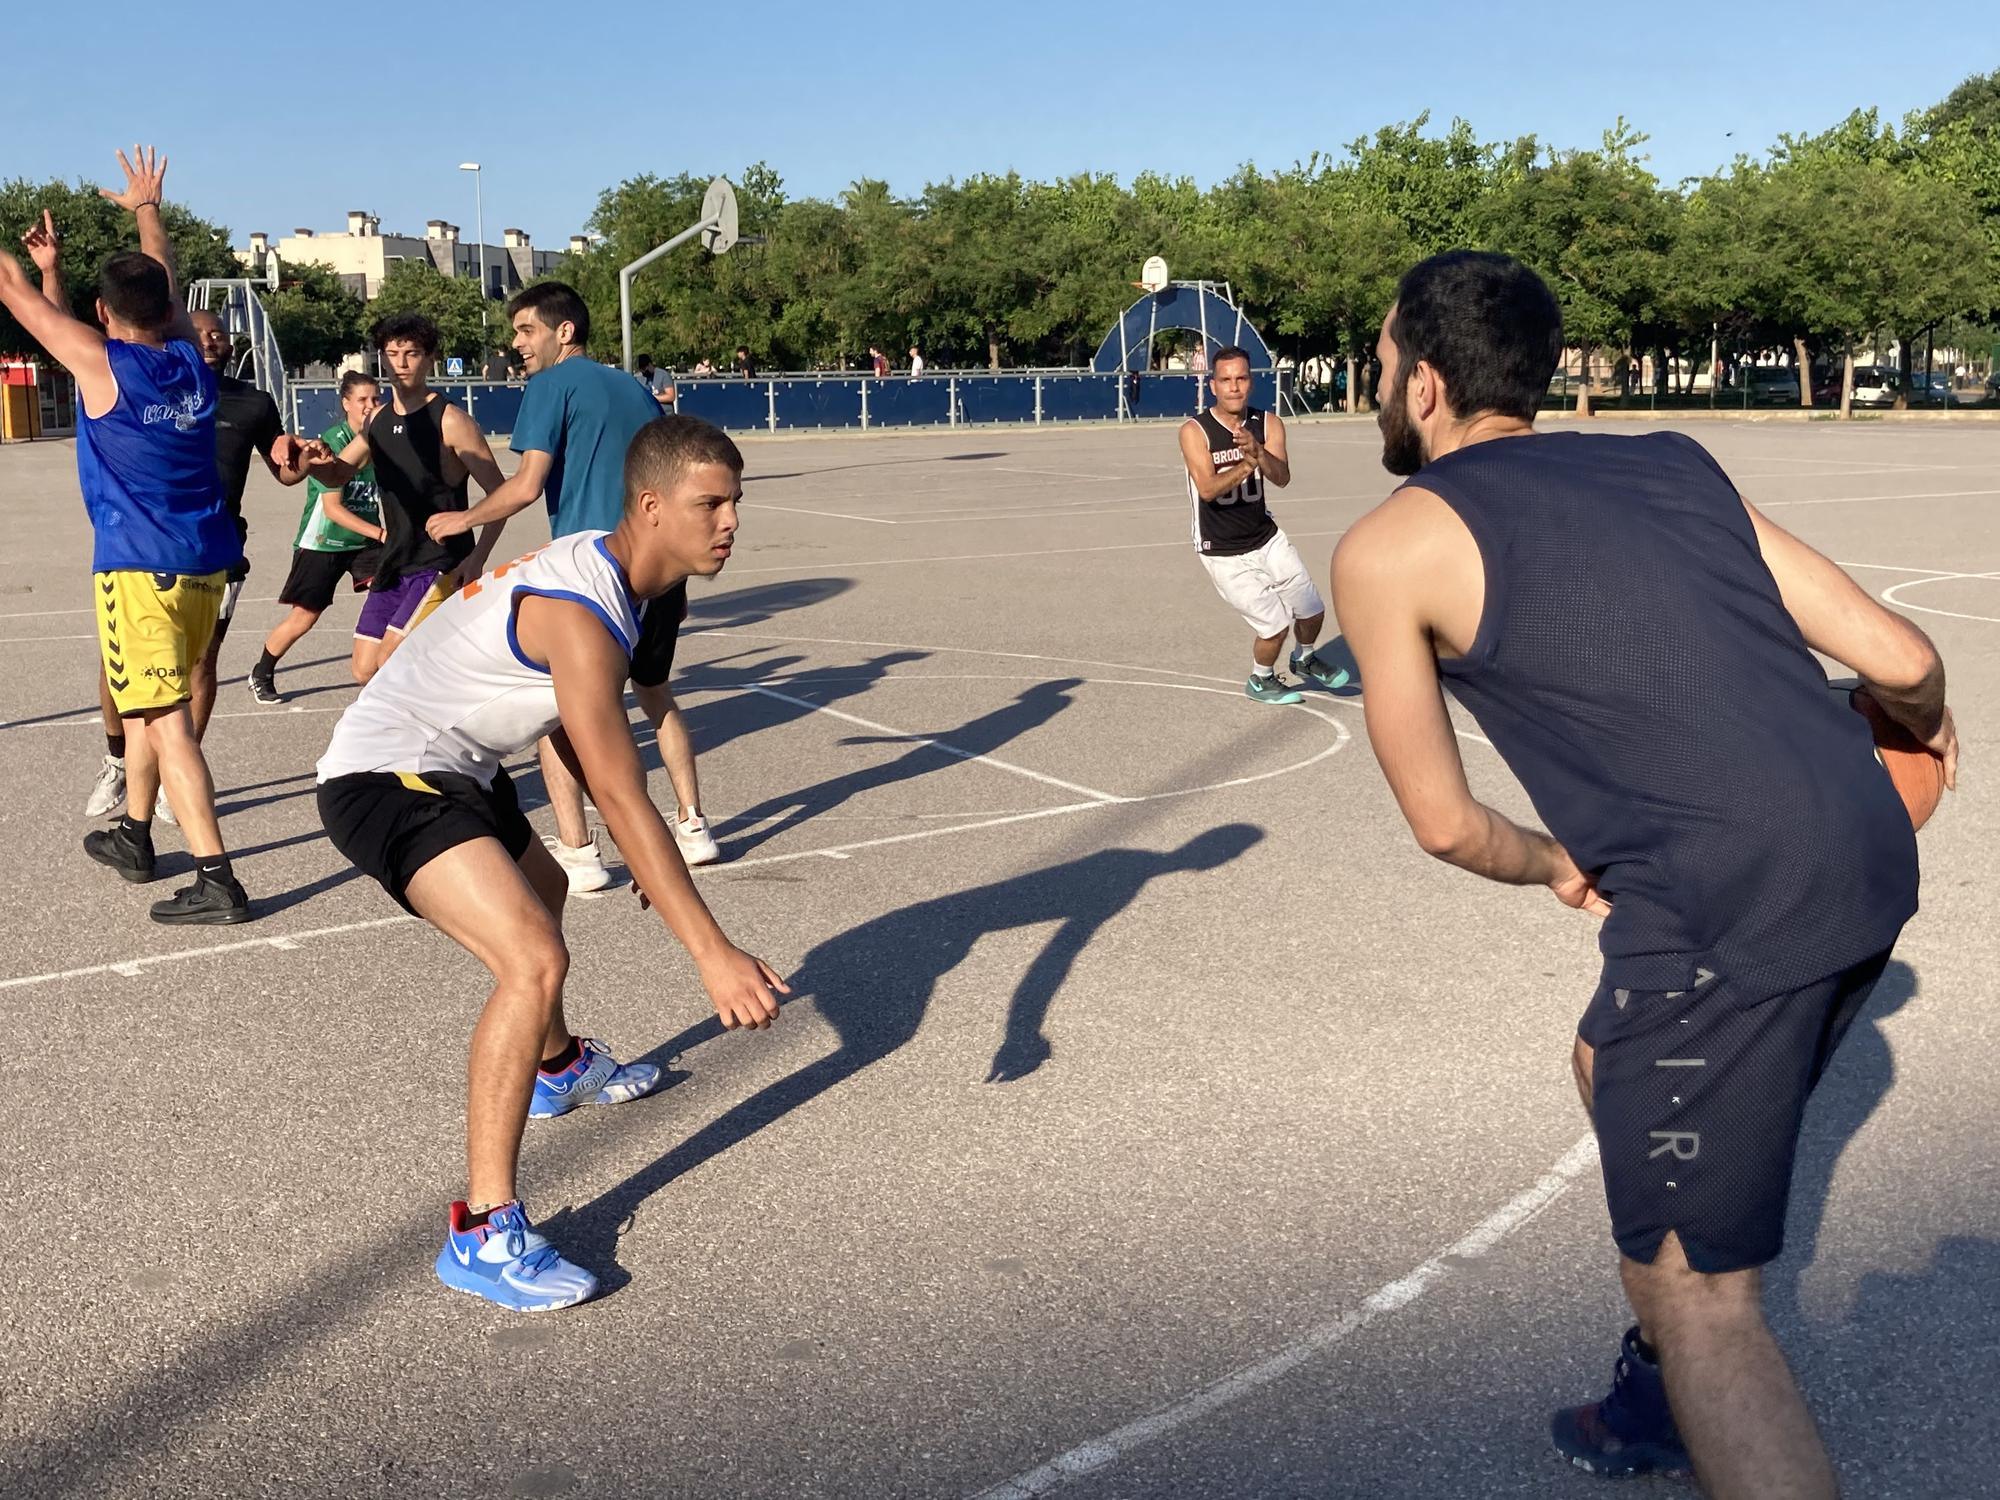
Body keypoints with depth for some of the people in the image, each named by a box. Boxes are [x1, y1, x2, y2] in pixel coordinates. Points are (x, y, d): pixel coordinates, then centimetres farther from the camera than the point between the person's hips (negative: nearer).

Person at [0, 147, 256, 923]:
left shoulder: (101, 362, -9)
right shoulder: (189, 357, 6)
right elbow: (166, 277, 25)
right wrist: (146, 209, 40)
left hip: (141, 567, -7)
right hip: (206, 562, 7)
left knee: (166, 721, -9)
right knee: (145, 704, 22)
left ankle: (216, 879, -15)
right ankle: (134, 834, 35)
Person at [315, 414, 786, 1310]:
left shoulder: (601, 571, 3)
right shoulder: (579, 609, -27)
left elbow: (575, 725, 18)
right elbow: (621, 795, -33)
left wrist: (643, 852, 19)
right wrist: (711, 952, -34)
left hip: (448, 766, 11)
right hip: (385, 778, -11)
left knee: (543, 890, 33)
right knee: (533, 958, -27)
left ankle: (557, 1066, 62)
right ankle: (483, 1233, -20)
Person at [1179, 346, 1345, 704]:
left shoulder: (1268, 424, -5)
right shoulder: (1194, 431, -17)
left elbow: (1282, 479, -19)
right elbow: (1207, 489, -28)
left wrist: (1259, 452, -39)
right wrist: (1248, 464, -42)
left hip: (1267, 537, 5)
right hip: (1223, 553, -5)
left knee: (1312, 610, 12)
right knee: (1275, 625, -6)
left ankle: (1304, 660, 44)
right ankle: (1260, 682, 25)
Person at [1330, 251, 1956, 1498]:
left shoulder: (1390, 549, 0)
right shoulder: (1675, 463, 14)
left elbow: (1444, 821, 3)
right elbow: (1901, 655, 12)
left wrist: (1555, 868, 23)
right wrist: (1926, 723, 34)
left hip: (1728, 914, -8)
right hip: (1872, 858, 8)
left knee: (1697, 1295, 7)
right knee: (1617, 1068, 30)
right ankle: (1664, 1398, 47)